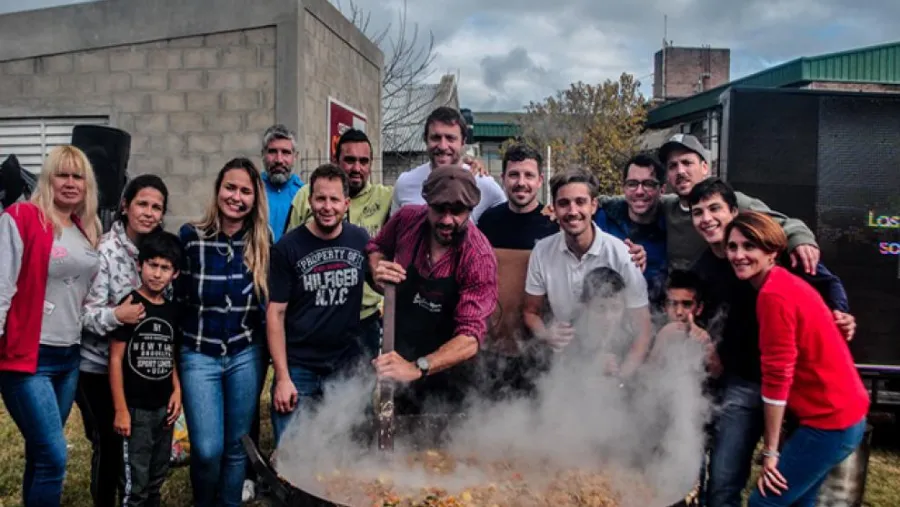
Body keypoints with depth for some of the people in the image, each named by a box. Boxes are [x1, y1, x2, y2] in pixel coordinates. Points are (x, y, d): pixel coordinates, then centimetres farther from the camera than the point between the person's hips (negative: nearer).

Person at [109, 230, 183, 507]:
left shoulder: (172, 309, 6)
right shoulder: (129, 305, -11)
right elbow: (115, 359, -12)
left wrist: (177, 391, 3)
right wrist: (120, 409, -14)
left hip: (164, 407, 6)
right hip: (135, 408, -6)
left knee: (157, 478, 17)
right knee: (134, 484, 0)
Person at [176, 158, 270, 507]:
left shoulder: (263, 242, -1)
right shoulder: (190, 236, -6)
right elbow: (174, 295, 2)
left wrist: (267, 348, 4)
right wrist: (173, 350, 4)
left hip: (246, 355, 2)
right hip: (199, 354, -1)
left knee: (237, 445, 10)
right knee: (207, 449, -4)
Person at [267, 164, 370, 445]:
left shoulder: (360, 239, 1)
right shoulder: (289, 247, -7)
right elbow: (275, 314, -7)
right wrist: (282, 377, -12)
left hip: (348, 365, 3)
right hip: (298, 368, -2)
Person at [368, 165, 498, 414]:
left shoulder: (479, 258, -25)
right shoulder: (406, 219, -13)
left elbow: (470, 339, -32)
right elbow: (376, 247, 9)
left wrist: (417, 368, -47)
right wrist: (377, 270, -14)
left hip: (444, 374, -3)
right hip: (395, 357, 3)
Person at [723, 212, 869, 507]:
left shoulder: (773, 294, -21)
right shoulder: (785, 282, 7)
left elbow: (777, 376, -20)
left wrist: (770, 451, -13)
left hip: (830, 421, -9)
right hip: (841, 411, 10)